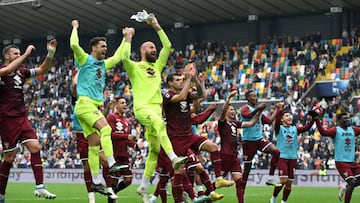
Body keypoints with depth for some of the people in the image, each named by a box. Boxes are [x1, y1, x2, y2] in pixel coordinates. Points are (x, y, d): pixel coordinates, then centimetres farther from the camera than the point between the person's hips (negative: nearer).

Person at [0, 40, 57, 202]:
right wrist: (26, 54, -26)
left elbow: (42, 70, 12)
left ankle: (40, 187, -7)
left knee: (35, 147, -7)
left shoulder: (22, 71, 12)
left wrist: (50, 54, -4)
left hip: (22, 118, 6)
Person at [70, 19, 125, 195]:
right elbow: (74, 45, -16)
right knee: (105, 128, -27)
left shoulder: (103, 64, 22)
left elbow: (117, 57, 34)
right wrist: (75, 27, -3)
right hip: (84, 103, -8)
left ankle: (96, 182, 2)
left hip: (95, 106, 8)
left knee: (94, 145, 3)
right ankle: (111, 164, -34)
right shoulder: (85, 60, 0)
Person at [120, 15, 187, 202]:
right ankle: (174, 158, -51)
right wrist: (128, 38, -4)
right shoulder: (134, 67, 7)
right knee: (159, 123, -38)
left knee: (155, 149, 2)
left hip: (156, 107, 6)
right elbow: (124, 57, -15)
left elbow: (168, 46, 19)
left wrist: (157, 27, 16)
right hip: (142, 107, -6)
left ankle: (143, 187, 8)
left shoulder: (157, 66, 23)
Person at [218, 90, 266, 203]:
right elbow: (223, 111, -23)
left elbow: (251, 123, 18)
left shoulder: (235, 123, 17)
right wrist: (229, 98, -38)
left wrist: (259, 112, 6)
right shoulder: (222, 122, -3)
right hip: (225, 155, -7)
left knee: (239, 181, -1)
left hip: (234, 156, 7)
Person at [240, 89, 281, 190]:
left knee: (276, 152, -20)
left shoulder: (258, 109, 16)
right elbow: (248, 116, -29)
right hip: (248, 141, -6)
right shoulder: (245, 108, -6)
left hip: (259, 139, 6)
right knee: (247, 168, 0)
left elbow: (269, 120, 19)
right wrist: (257, 109, -45)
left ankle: (270, 178, -16)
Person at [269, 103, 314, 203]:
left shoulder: (295, 129, 9)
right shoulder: (279, 128, -2)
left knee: (289, 183, 4)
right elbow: (277, 121, -22)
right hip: (282, 157, -4)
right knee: (283, 180, -15)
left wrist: (313, 119, -21)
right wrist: (279, 109, -38)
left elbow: (306, 127, -5)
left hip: (293, 158, 4)